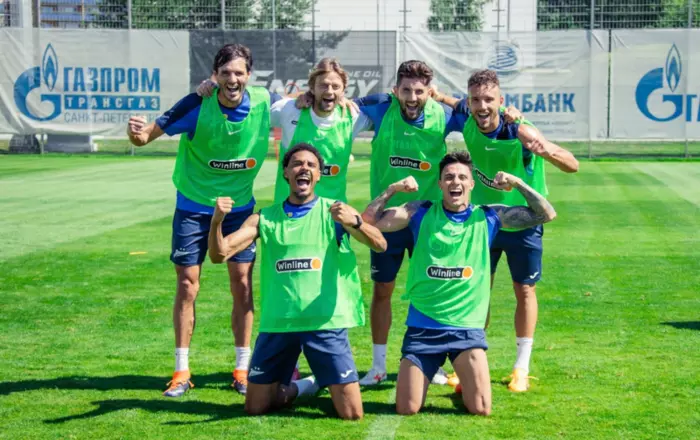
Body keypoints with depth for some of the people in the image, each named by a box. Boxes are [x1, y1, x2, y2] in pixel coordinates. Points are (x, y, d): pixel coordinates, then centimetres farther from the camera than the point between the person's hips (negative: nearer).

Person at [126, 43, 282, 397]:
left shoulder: (264, 102, -11)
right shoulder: (197, 105, -19)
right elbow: (150, 134, -21)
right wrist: (137, 133, -44)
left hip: (239, 206, 2)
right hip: (194, 206, -2)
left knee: (242, 285, 2)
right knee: (187, 286, 0)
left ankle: (243, 369, 15)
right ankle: (182, 371, 12)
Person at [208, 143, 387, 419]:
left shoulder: (334, 212, 0)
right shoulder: (264, 219, 7)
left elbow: (380, 244, -13)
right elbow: (220, 254, -1)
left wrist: (354, 222, -34)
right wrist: (217, 221, -22)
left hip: (326, 323, -2)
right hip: (277, 324, 2)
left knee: (351, 413, -6)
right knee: (255, 407, 6)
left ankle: (328, 384, 28)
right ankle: (303, 387, 34)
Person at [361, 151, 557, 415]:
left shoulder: (489, 217, 2)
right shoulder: (421, 213, 0)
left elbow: (546, 214, 1)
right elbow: (369, 222, -5)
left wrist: (517, 183, -10)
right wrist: (392, 190, -16)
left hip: (468, 327, 0)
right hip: (422, 326, 0)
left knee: (480, 410, -8)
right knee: (406, 409, -2)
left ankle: (465, 384, 27)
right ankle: (424, 378, 32)